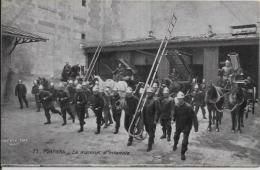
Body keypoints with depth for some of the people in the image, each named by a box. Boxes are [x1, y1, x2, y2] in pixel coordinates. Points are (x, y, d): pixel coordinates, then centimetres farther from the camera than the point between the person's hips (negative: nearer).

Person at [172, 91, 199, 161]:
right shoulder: (176, 106, -13)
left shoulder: (188, 107, -27)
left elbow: (193, 117, -23)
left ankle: (183, 153, 14)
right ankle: (175, 145, 58)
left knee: (185, 141, -7)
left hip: (187, 125, -4)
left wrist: (196, 127, -23)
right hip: (178, 124, 5)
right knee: (176, 135, 26)